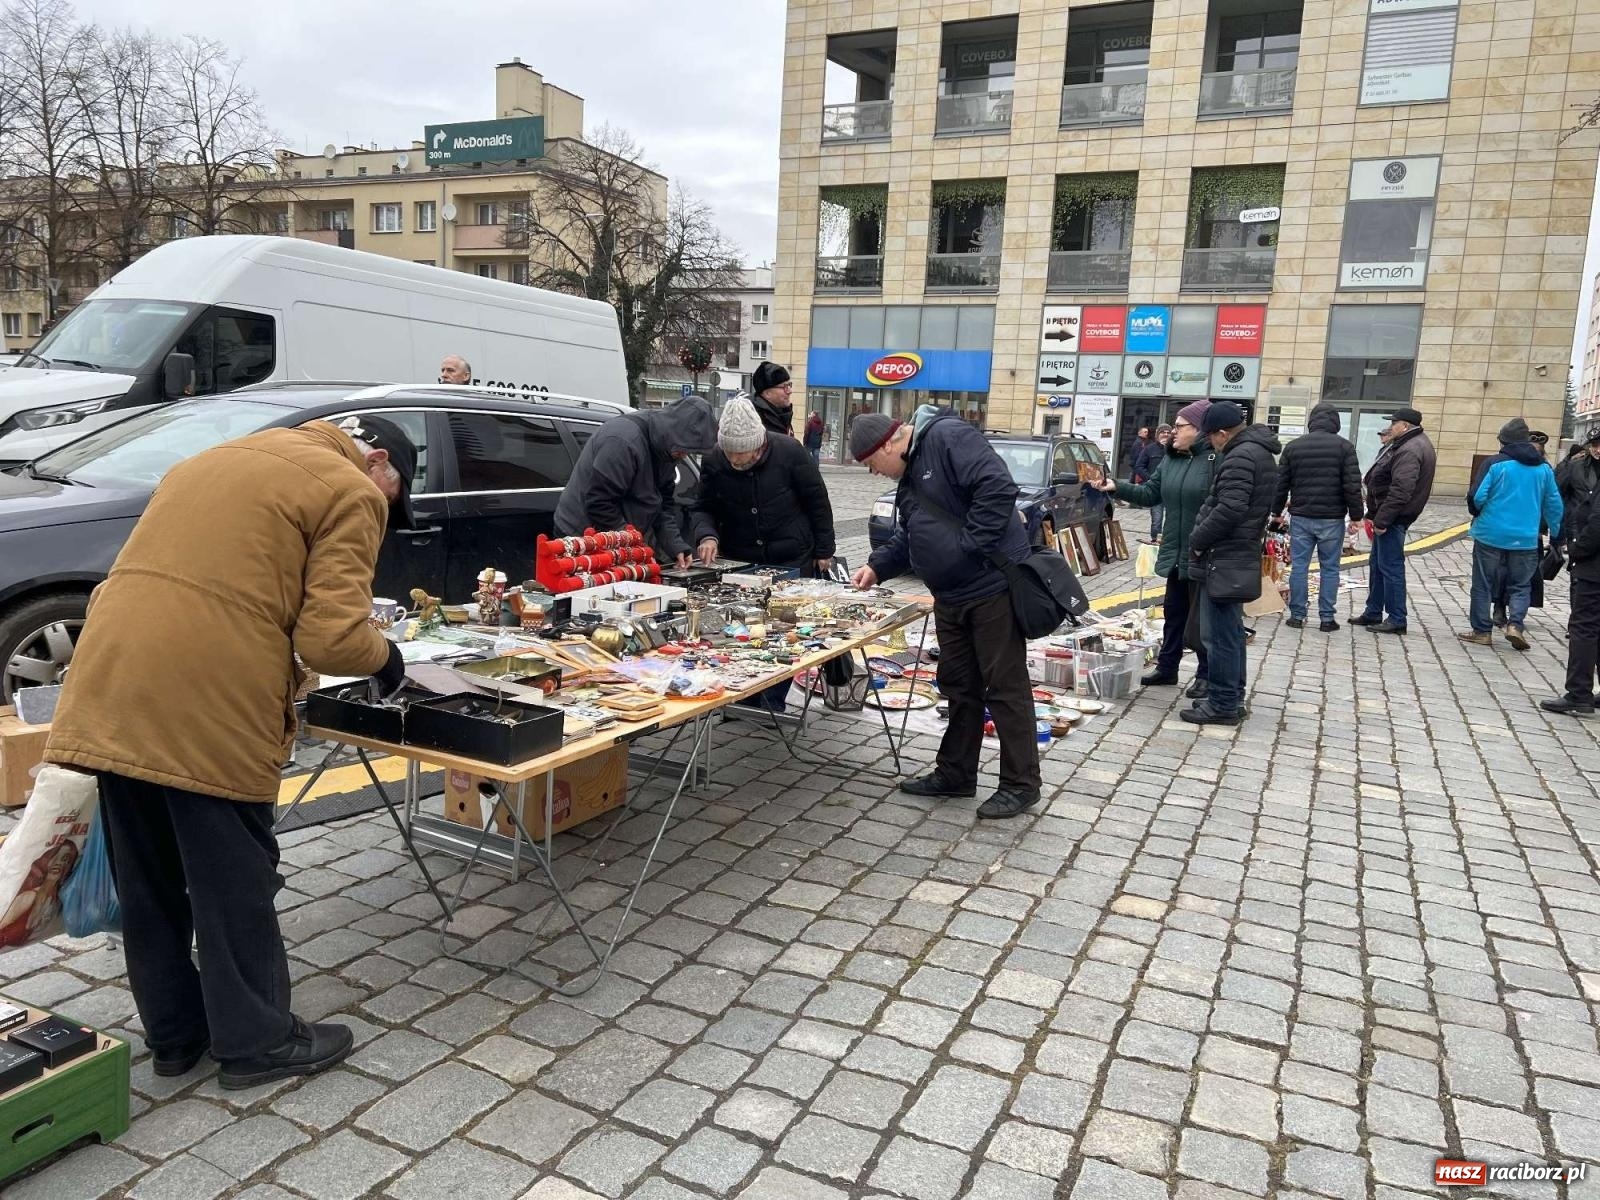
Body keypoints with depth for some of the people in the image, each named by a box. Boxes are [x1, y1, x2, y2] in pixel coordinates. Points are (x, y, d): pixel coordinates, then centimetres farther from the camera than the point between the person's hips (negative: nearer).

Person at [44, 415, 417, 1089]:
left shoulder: (220, 457, 25)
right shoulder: (350, 493, -1)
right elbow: (331, 639, -10)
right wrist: (385, 656, 9)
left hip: (110, 686, 8)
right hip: (208, 705, -8)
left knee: (148, 884, 18)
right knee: (233, 884, 8)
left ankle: (173, 1035, 34)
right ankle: (256, 1042, 23)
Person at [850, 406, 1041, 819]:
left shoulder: (949, 438, -15)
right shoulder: (909, 475, 15)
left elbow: (999, 488, -26)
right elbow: (908, 537, 24)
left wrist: (969, 545, -23)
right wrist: (877, 566, 12)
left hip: (992, 587, -10)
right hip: (951, 596, 10)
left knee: (1005, 687, 0)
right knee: (959, 686, 16)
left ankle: (1021, 784, 11)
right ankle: (955, 773, 28)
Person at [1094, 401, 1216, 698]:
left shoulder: (1217, 459, -16)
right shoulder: (1170, 459, 9)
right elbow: (1150, 494, 12)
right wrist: (1117, 486, -1)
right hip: (1176, 553, 8)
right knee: (1173, 612, 17)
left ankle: (1206, 676, 16)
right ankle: (1167, 668, 29)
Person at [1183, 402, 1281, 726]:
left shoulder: (1240, 457, -17)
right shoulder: (1259, 452, 16)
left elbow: (1228, 509, -26)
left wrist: (1197, 540, -13)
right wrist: (1202, 537, 19)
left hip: (1224, 561, -11)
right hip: (1239, 559, 11)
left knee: (1220, 635, -5)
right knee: (1231, 632, 17)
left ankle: (1222, 704, 1)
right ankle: (1232, 698, 26)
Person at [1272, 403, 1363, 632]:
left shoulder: (1294, 446, 4)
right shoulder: (1344, 447, -4)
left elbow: (1281, 483, 6)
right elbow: (1353, 486, -7)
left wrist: (1277, 512, 16)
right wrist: (1355, 515, 0)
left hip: (1301, 517, 2)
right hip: (1332, 519, -2)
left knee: (1299, 566, 6)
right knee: (1330, 568, 5)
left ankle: (1297, 615, 9)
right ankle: (1327, 618, 7)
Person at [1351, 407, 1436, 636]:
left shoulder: (1410, 451, -19)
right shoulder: (1408, 444, 16)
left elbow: (1400, 491, -27)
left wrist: (1382, 520, -25)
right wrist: (1376, 515, 18)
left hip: (1393, 518, -11)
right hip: (1387, 517, 11)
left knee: (1390, 567, -5)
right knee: (1378, 565, 17)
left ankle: (1397, 620, 0)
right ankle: (1373, 612, 27)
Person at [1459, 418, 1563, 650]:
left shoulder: (1495, 464, -8)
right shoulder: (1544, 468, 5)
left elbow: (1477, 497, -13)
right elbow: (1554, 505, 9)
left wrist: (1477, 514, 9)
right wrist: (1556, 534, 21)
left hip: (1491, 534, -3)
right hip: (1526, 538, 3)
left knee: (1483, 585, 7)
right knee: (1520, 585, 13)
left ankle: (1481, 631, 11)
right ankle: (1515, 624, -5)